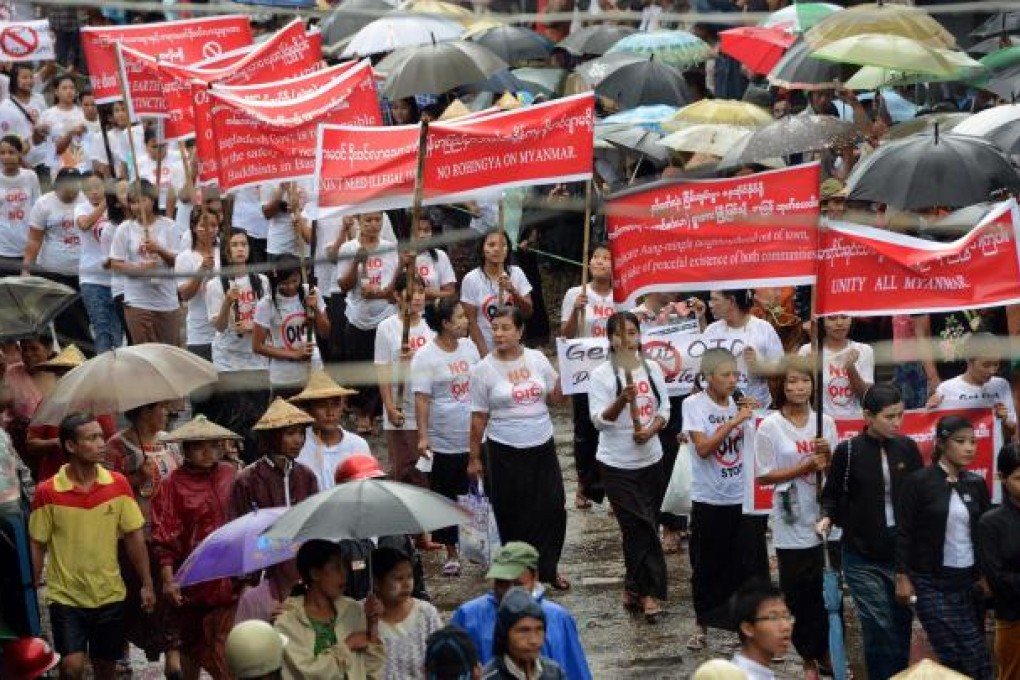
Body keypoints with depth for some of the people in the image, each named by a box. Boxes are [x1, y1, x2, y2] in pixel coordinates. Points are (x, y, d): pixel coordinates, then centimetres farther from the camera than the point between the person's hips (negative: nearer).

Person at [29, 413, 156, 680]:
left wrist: (147, 585, 3)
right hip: (65, 596, -3)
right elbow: (37, 546, -3)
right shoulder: (48, 493, -10)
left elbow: (134, 537, 3)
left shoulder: (118, 484, -3)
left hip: (109, 595, 3)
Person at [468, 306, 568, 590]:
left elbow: (556, 393, 9)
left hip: (542, 447, 3)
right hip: (505, 452, -3)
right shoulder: (484, 369, -7)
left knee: (552, 508, 4)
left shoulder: (537, 359, 2)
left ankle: (548, 567, 21)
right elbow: (478, 417, -3)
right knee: (514, 514, 5)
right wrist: (474, 458, -1)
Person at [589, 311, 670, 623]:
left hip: (650, 459, 4)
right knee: (642, 527, -8)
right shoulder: (602, 375, -9)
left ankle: (634, 588, 20)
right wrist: (621, 400, -32)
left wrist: (651, 430, -11)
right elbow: (599, 420, -14)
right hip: (617, 464, -4)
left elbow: (664, 409, 10)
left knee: (637, 528, 9)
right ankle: (649, 593, -4)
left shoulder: (652, 369, 5)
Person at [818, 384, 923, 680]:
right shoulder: (849, 451, -5)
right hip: (863, 559, -3)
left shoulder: (907, 448, 3)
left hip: (902, 555, 3)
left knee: (901, 627, 5)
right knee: (879, 629, -7)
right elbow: (832, 495, 5)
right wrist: (827, 518, -14)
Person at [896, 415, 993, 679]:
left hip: (970, 581, 5)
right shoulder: (919, 482, -5)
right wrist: (902, 577, -8)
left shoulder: (976, 484, 9)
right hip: (933, 584, -5)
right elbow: (904, 532, -5)